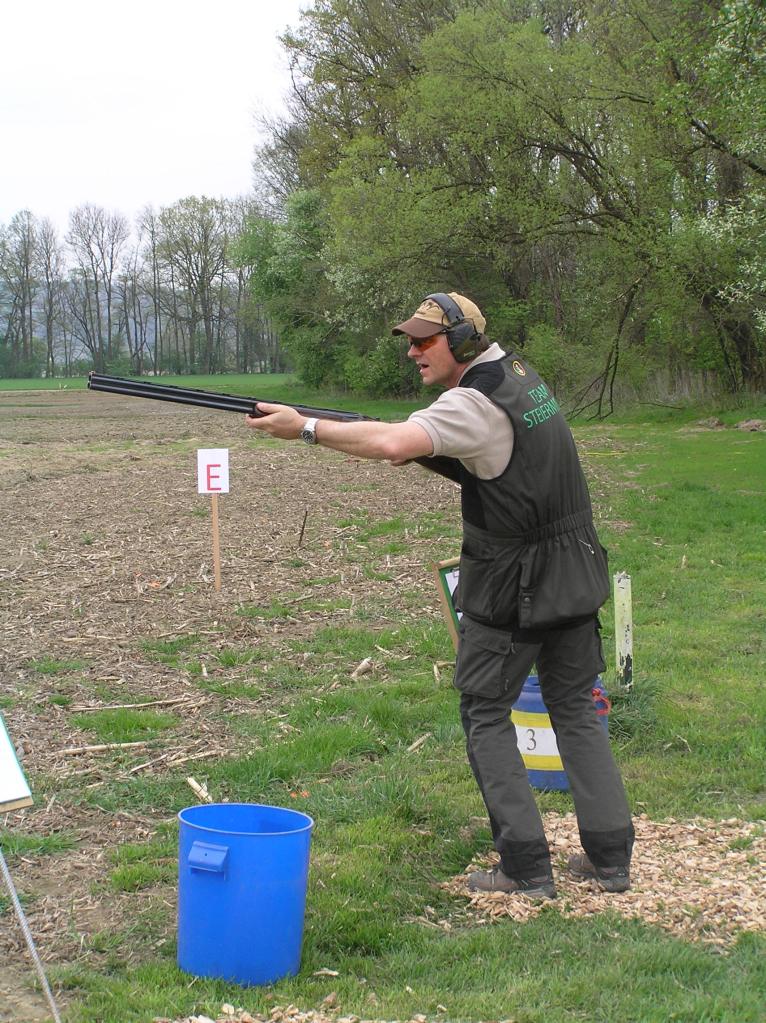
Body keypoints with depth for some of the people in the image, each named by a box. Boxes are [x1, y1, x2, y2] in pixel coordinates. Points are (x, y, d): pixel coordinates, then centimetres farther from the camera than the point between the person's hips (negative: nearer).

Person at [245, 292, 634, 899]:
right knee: (576, 710, 15)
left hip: (512, 589, -8)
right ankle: (611, 857, 16)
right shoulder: (520, 375, 9)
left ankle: (526, 868, 3)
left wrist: (306, 428, -28)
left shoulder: (475, 403, -19)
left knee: (487, 714, 4)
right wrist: (422, 455, 0)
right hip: (576, 576, 8)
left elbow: (392, 444, -34)